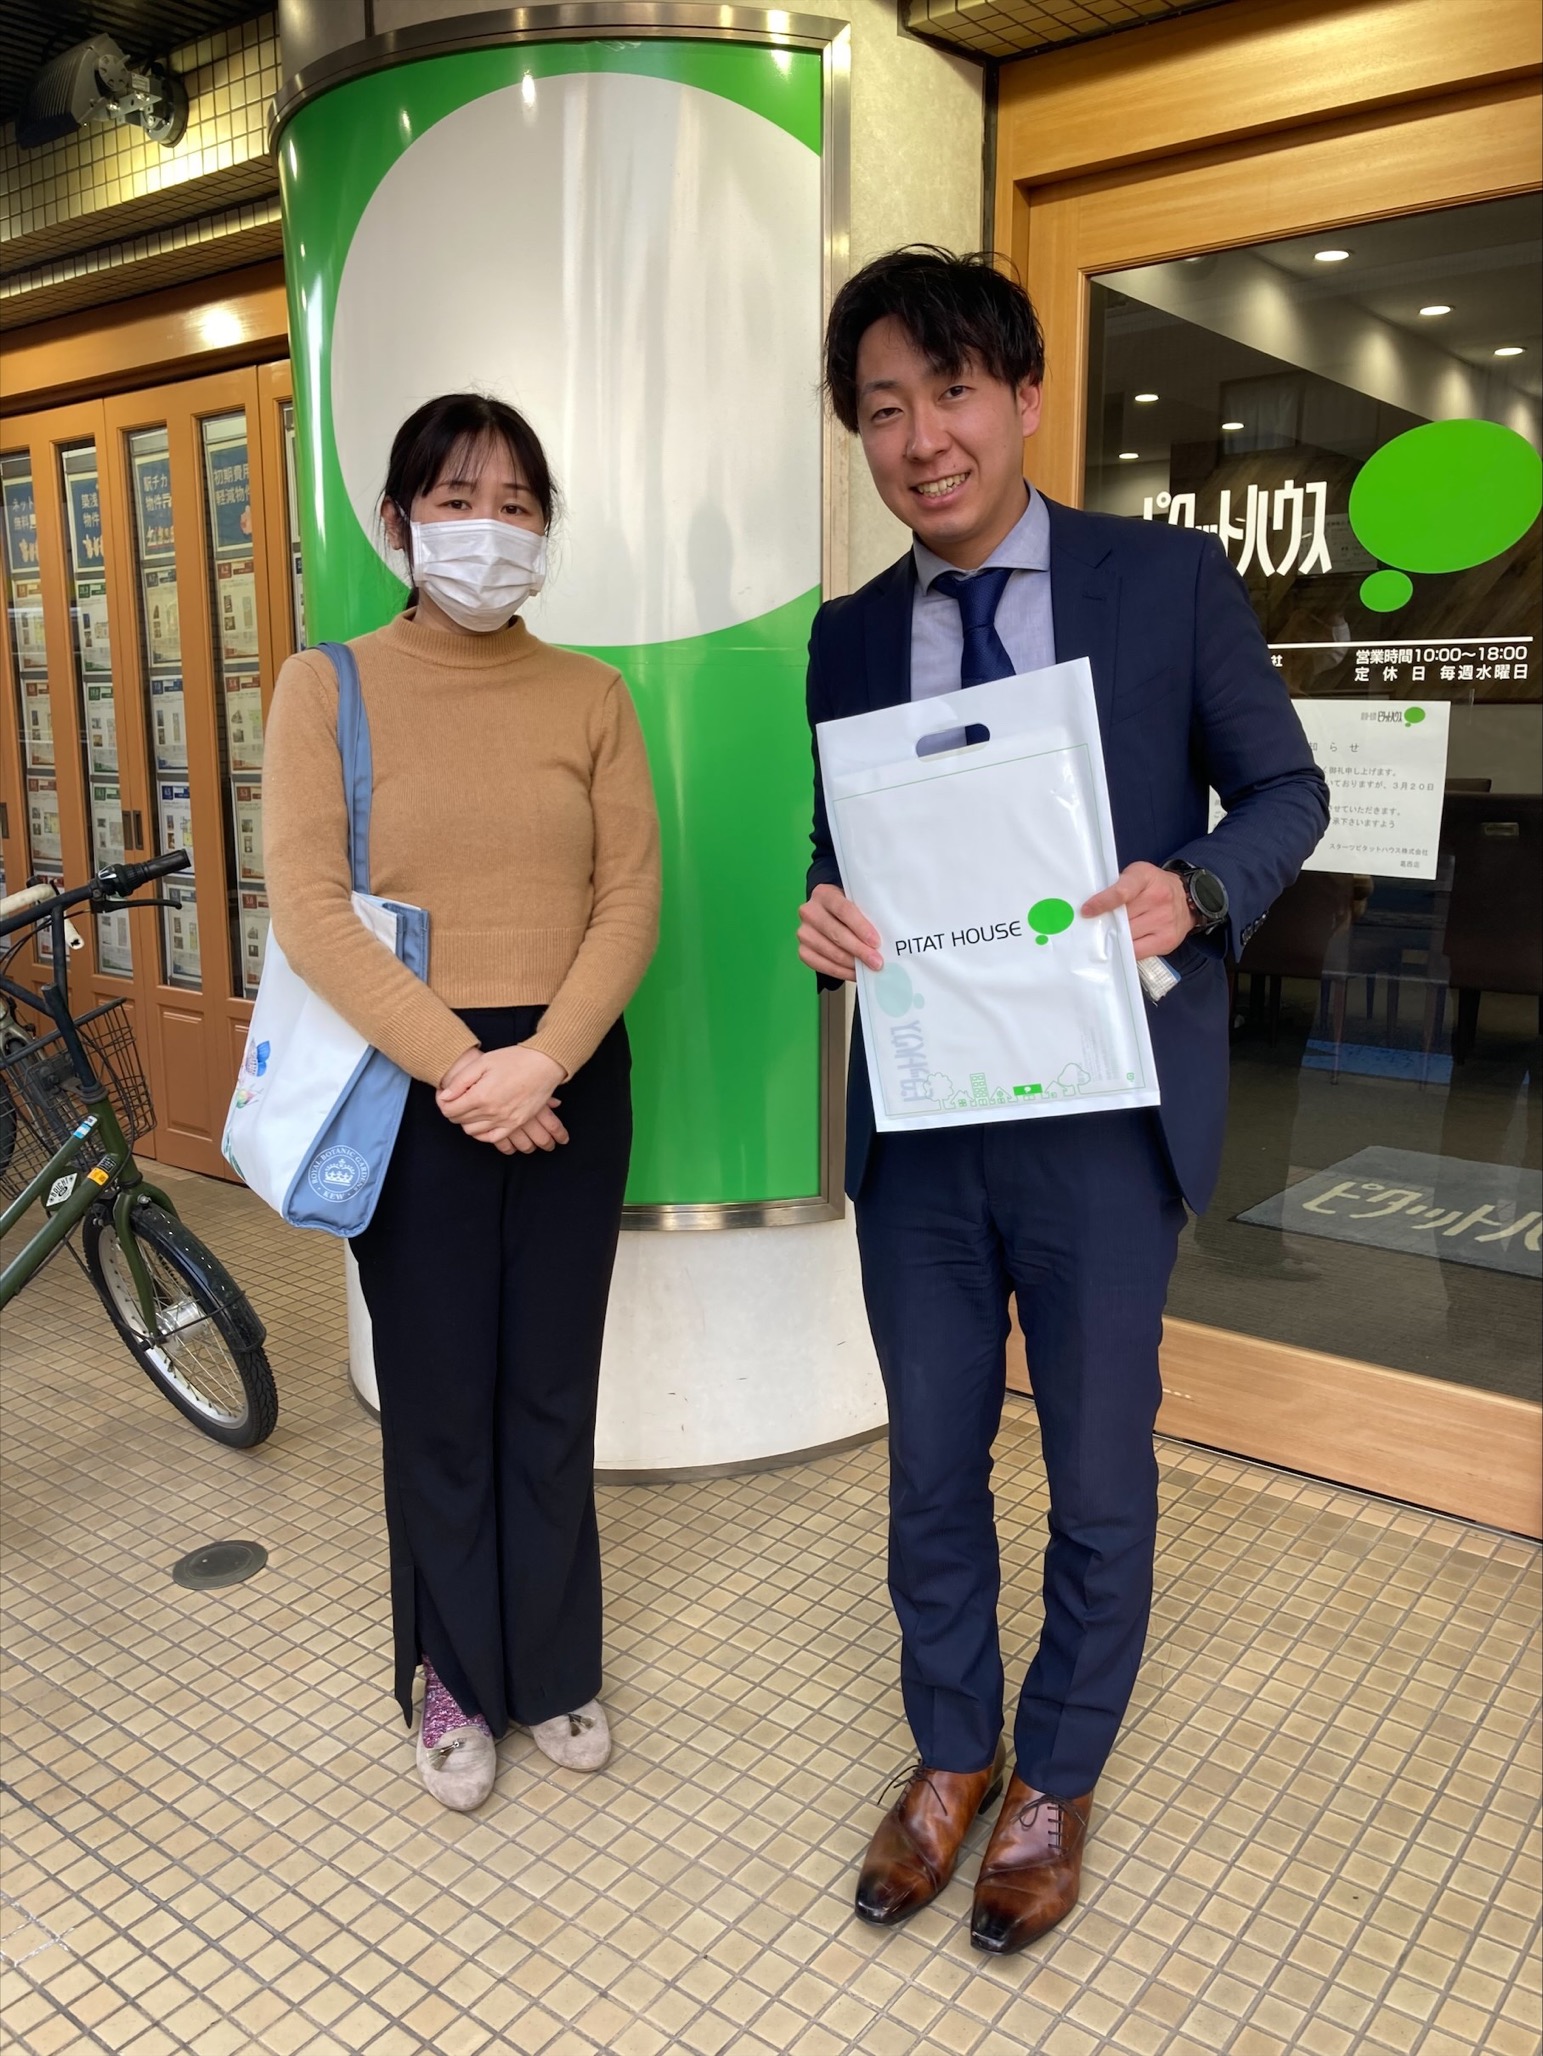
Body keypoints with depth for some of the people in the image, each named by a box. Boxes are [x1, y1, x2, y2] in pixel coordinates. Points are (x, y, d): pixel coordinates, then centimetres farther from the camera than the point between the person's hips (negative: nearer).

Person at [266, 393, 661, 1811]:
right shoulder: (329, 686, -1)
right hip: (411, 1086, -1)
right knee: (438, 1396, 10)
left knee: (551, 1390, 12)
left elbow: (633, 898, -2)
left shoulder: (591, 694, 4)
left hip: (570, 1081, 2)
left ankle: (553, 1665, 32)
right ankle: (455, 1674, 31)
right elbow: (309, 909, -8)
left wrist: (541, 1059, -16)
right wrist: (456, 1064, -16)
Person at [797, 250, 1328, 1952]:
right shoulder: (849, 636, 6)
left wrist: (1197, 889, -19)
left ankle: (1056, 1778, 39)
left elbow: (1285, 789, 2)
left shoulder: (1169, 581, -3)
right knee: (930, 1464, 17)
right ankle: (949, 1753, 42)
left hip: (1100, 1111, -2)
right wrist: (825, 915, -11)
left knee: (1098, 1474, 13)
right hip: (915, 1117, 3)